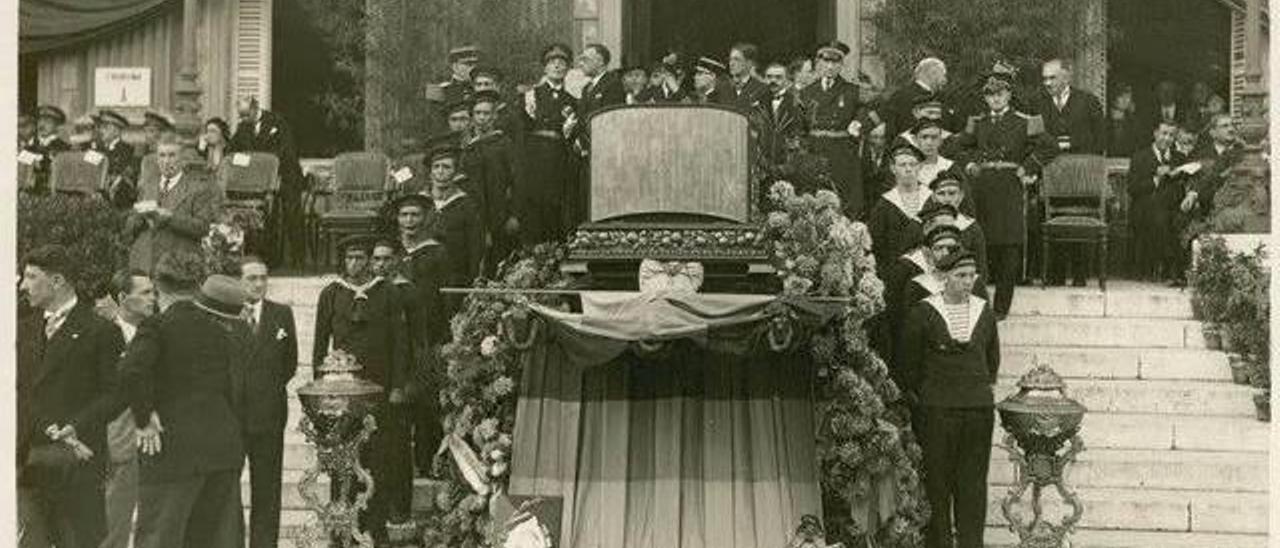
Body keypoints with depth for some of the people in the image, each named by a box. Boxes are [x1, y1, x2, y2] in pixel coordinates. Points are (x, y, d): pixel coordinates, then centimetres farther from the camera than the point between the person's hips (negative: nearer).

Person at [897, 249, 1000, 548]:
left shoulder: (984, 311, 7)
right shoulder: (922, 313, -6)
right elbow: (907, 360, 2)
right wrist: (918, 395, 4)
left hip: (979, 408, 3)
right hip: (936, 409, -3)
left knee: (973, 479, 7)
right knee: (938, 478, 2)